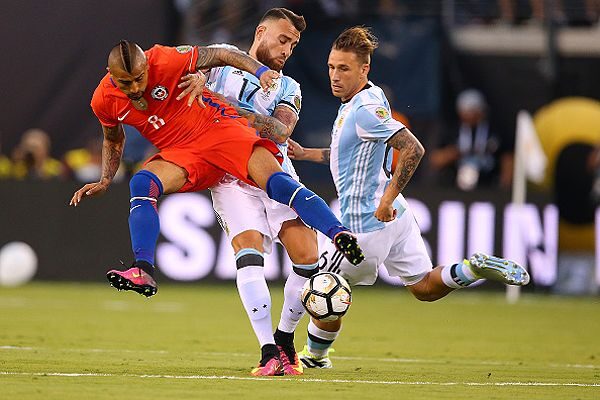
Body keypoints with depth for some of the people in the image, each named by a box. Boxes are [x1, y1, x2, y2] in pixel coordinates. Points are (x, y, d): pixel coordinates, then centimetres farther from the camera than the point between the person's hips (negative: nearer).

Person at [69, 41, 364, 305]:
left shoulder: (167, 60, -18)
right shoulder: (104, 102, -5)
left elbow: (221, 55, -6)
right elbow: (113, 141, 18)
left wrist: (260, 71, -20)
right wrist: (105, 181, 6)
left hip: (218, 127, -3)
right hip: (179, 154, 3)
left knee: (275, 180, -24)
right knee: (141, 183, -27)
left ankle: (338, 233, -33)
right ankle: (143, 272, -34)